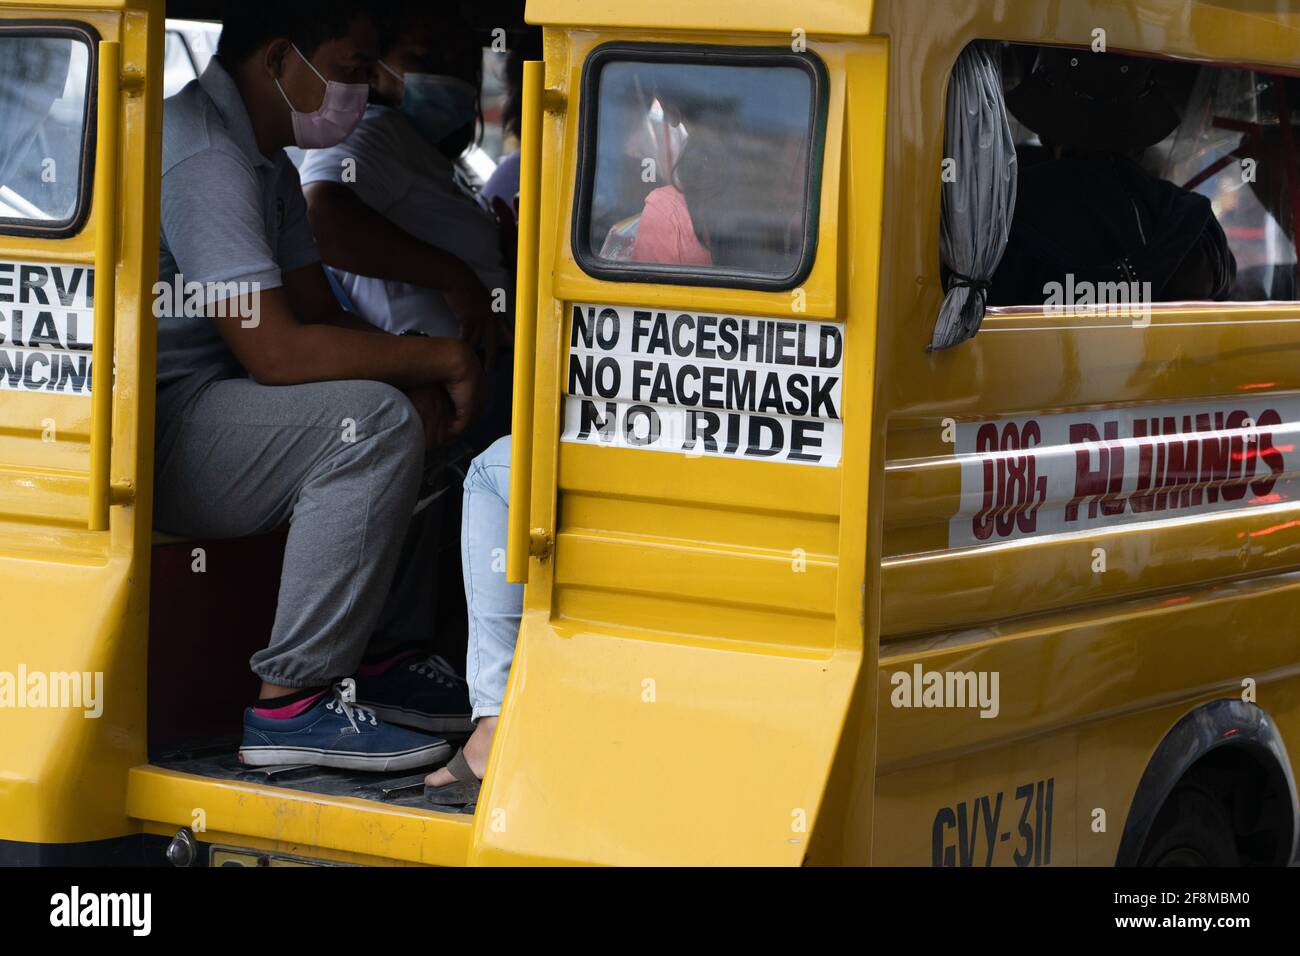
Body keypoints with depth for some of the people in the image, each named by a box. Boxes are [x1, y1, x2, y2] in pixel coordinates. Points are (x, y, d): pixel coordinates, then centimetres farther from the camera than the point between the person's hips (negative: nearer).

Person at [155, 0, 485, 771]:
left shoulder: (265, 158, 15)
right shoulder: (201, 155, -20)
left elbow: (322, 316, 14)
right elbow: (276, 352, -27)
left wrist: (418, 380, -6)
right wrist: (441, 361, -17)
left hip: (206, 410, 11)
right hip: (146, 435, -11)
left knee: (415, 412, 15)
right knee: (373, 422, -26)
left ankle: (369, 656, 17)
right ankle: (290, 705, -22)